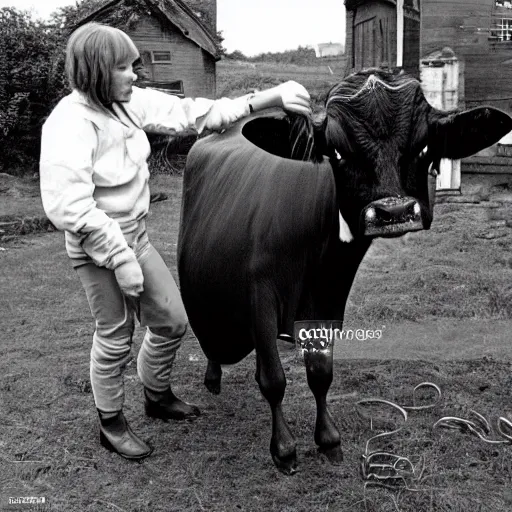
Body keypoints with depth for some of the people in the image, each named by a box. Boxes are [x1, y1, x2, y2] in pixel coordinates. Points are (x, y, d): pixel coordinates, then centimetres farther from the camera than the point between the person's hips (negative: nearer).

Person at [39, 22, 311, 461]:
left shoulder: (130, 103, -1)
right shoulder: (71, 123, -23)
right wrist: (120, 258, -25)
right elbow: (69, 206, -28)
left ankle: (157, 396, 42)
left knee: (173, 322, 16)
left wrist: (268, 98, -8)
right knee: (116, 337, 7)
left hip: (137, 236, 8)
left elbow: (190, 113, -1)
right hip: (99, 247, -8)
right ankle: (111, 423, 31)